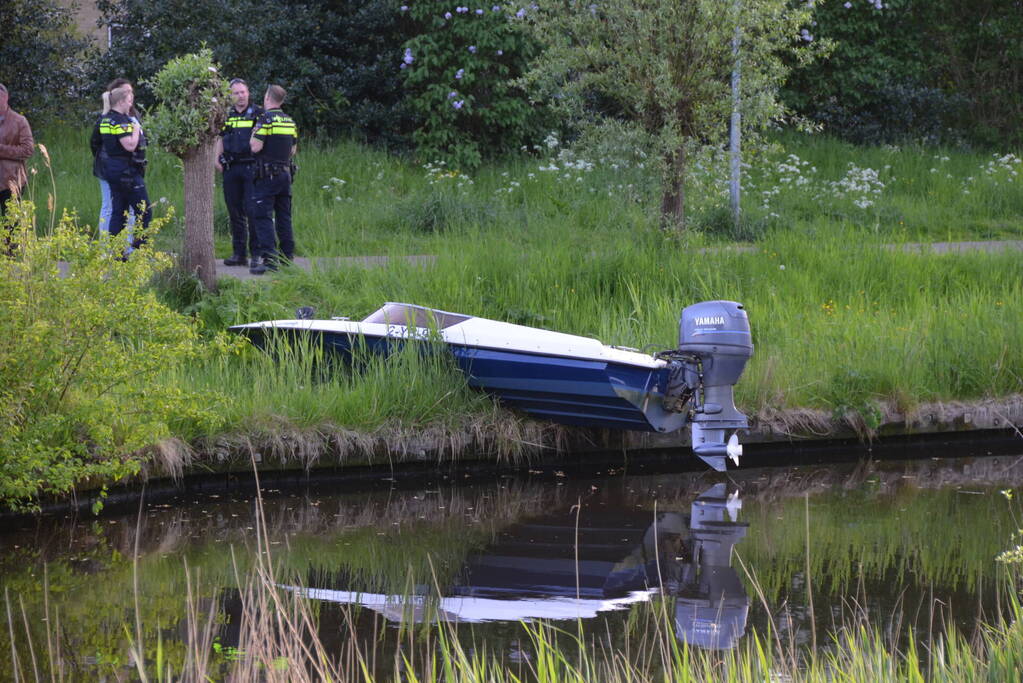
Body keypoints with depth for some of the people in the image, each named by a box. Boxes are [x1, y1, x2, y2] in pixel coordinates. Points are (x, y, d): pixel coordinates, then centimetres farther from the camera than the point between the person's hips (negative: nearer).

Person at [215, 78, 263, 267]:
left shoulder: (258, 113, 0)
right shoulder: (226, 115, 13)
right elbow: (220, 139, 22)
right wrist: (217, 159, 8)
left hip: (251, 168, -5)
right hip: (231, 169, 5)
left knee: (252, 210, -9)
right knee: (235, 212, 7)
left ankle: (256, 253, -5)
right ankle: (238, 253, 13)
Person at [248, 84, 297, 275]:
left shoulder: (266, 119, -12)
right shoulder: (289, 121, 11)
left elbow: (256, 147, -17)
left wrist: (253, 135, 3)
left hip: (267, 175, -7)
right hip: (286, 173, 7)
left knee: (263, 217, -7)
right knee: (284, 217, 12)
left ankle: (269, 258, -15)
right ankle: (288, 257, 13)